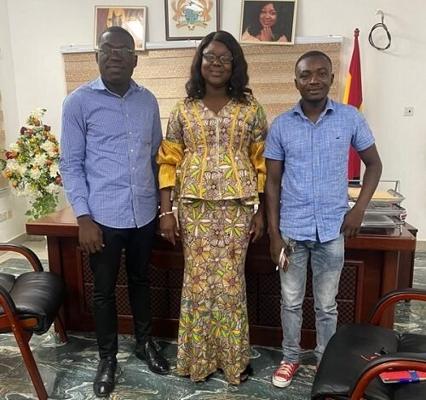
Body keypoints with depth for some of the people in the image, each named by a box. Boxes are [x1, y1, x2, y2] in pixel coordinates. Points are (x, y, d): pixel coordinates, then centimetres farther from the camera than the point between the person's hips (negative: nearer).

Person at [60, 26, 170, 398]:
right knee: (104, 289, 11)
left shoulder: (148, 100, 5)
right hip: (104, 216, -3)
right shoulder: (79, 101, -7)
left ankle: (145, 342, 39)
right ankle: (107, 357, 31)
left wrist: (161, 203, 11)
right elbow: (71, 164, -7)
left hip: (144, 213, 4)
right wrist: (84, 217, -12)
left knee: (141, 280, 19)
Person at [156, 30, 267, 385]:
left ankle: (233, 357, 26)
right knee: (198, 281, 7)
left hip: (237, 208, 0)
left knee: (231, 282, 6)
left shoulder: (250, 108, 3)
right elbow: (169, 163, 3)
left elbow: (262, 164, 3)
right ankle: (199, 356, 26)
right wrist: (166, 211, -3)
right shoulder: (183, 110, 4)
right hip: (195, 208, 1)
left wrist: (262, 211, 0)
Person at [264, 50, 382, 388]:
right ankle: (290, 357, 35)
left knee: (327, 305, 14)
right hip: (292, 230, 1)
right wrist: (274, 233, -3)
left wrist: (359, 209, -4)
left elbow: (374, 163, 8)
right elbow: (273, 181, 1)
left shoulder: (350, 118, -2)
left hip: (332, 230, 0)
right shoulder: (281, 125, -2)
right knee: (291, 302, 14)